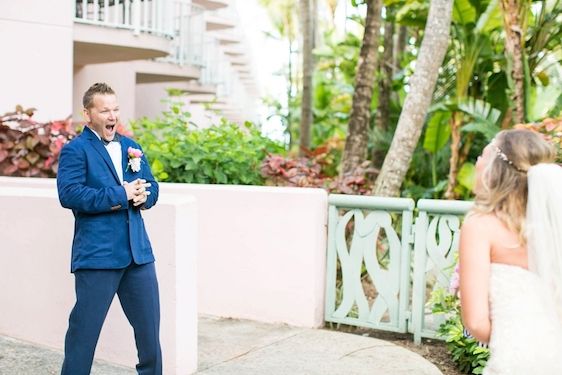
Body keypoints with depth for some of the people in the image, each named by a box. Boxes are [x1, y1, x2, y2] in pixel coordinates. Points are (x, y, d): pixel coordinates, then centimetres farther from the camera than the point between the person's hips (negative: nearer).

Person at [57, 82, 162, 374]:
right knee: (85, 327, 3)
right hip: (97, 253, -6)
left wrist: (142, 195, -11)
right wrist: (121, 195, -19)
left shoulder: (130, 146, 15)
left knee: (149, 323, 14)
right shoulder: (75, 150, -5)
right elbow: (69, 194, -18)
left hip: (138, 250, 6)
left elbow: (151, 187, 13)